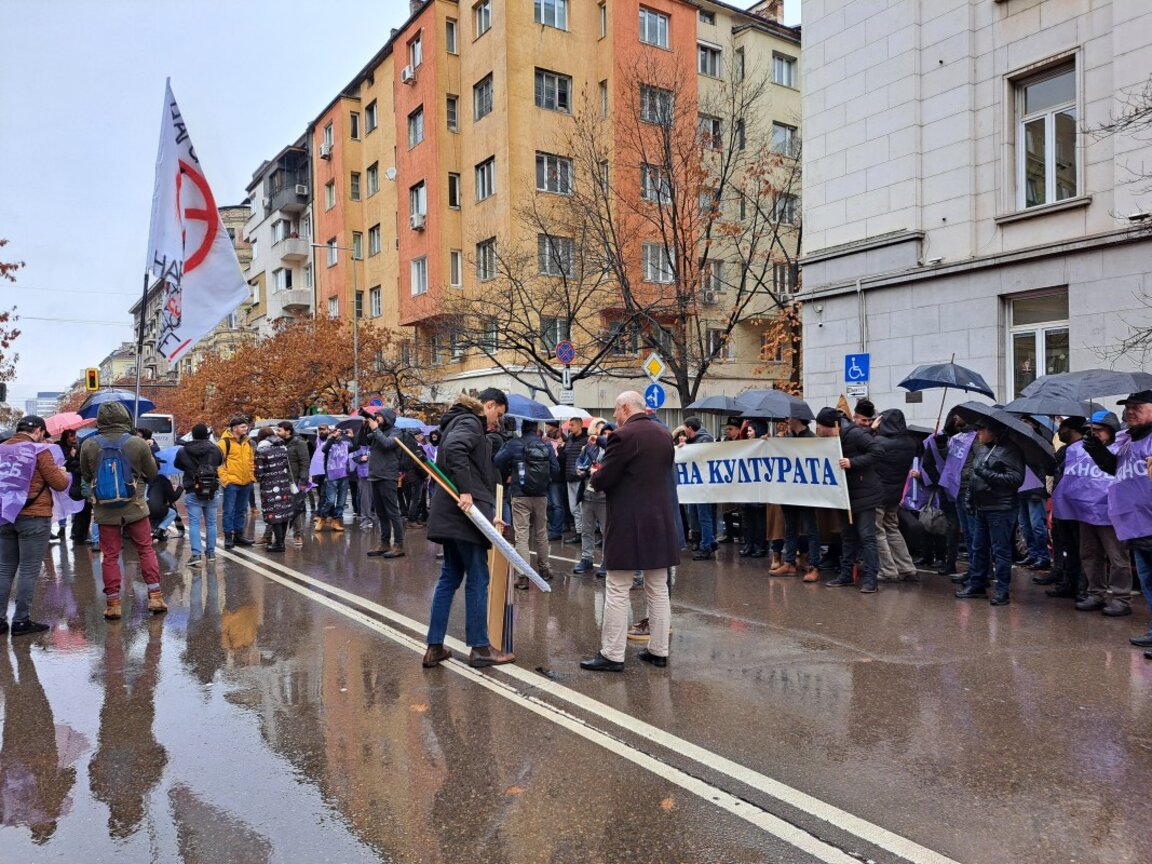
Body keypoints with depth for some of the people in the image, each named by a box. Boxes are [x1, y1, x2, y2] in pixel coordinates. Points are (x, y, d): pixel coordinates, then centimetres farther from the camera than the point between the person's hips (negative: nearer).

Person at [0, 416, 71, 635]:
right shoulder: (39, 450, -10)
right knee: (29, 571, 0)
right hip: (34, 518, -6)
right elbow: (59, 484, -8)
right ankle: (21, 621, 3)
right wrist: (64, 474, 11)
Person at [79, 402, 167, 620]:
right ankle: (155, 597, 9)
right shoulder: (138, 444, -11)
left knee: (110, 556, 8)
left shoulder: (89, 445, -7)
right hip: (134, 507, -1)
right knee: (146, 550, 10)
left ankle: (113, 604, 11)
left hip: (104, 510, 1)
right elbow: (152, 474, 2)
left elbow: (86, 476, 8)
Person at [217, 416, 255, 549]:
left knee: (241, 511, 14)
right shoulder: (225, 442, -9)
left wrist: (252, 475, 14)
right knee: (229, 511, -1)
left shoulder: (247, 442, 13)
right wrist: (224, 477, -16)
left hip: (246, 483, 7)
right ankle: (228, 537, 5)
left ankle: (239, 535, 23)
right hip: (231, 482, -7)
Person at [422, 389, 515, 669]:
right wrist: (465, 491, -29)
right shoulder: (470, 422, -8)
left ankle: (435, 647, 16)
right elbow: (454, 448, -30)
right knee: (478, 579, -1)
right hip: (465, 512, -10)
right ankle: (480, 648, 8)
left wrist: (490, 513, 19)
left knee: (449, 577, 13)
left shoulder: (464, 422, 22)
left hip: (451, 514, 10)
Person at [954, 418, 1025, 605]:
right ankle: (976, 584, 26)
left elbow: (1017, 478, -20)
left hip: (1000, 509, -8)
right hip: (980, 507, 8)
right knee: (978, 548, 15)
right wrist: (970, 500, 20)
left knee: (1000, 550, -2)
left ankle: (1002, 591, 5)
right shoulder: (981, 448, 13)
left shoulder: (1010, 450, -12)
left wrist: (988, 475, -24)